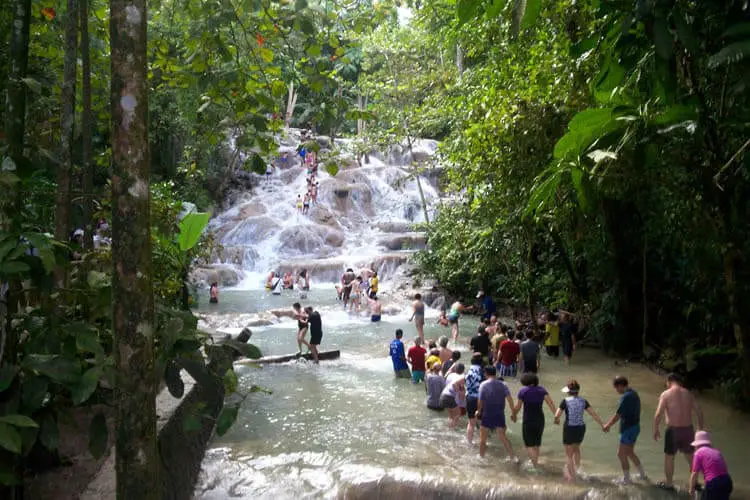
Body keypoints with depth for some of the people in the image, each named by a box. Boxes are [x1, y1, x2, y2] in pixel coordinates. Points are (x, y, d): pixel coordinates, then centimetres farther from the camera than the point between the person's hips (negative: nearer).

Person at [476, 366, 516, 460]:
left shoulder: (483, 385, -10)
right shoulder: (502, 384, -1)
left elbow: (480, 401, -10)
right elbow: (510, 399, -7)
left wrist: (479, 411, 7)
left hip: (487, 415, -3)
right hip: (500, 415, 3)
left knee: (482, 439, 13)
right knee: (502, 437, 13)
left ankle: (481, 457, 22)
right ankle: (513, 457, 9)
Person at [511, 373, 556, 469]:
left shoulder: (522, 391, -9)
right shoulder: (541, 390, 0)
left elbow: (517, 407, -7)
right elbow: (550, 402, -12)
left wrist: (514, 415, 12)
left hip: (528, 421, -4)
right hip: (540, 420, 4)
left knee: (529, 445, 6)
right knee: (537, 442, 24)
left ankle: (535, 465, -11)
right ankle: (535, 462, 36)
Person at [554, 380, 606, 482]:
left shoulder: (566, 401, -11)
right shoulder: (583, 401, 0)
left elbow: (557, 415, -11)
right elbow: (593, 414, -6)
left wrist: (556, 420, 11)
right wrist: (602, 425, -3)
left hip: (569, 429, -4)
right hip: (581, 428, 4)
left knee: (569, 454, 10)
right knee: (576, 448, 31)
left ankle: (572, 477, 12)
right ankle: (576, 467, 43)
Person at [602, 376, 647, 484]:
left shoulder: (626, 397, -22)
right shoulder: (633, 393, 9)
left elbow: (618, 415, -20)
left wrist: (608, 425, -7)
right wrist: (609, 423, 18)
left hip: (628, 429, -10)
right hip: (635, 427, 10)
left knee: (621, 454, 2)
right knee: (630, 452, 22)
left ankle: (626, 479, 12)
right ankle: (642, 474, 31)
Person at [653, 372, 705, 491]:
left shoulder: (666, 394, -10)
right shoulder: (688, 394, 4)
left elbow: (658, 414, -15)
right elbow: (699, 412, 5)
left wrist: (655, 430, -4)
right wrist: (700, 429, 14)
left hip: (673, 430, -4)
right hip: (688, 429, 4)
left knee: (669, 457, 11)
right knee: (690, 456, 20)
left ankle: (668, 483, 21)